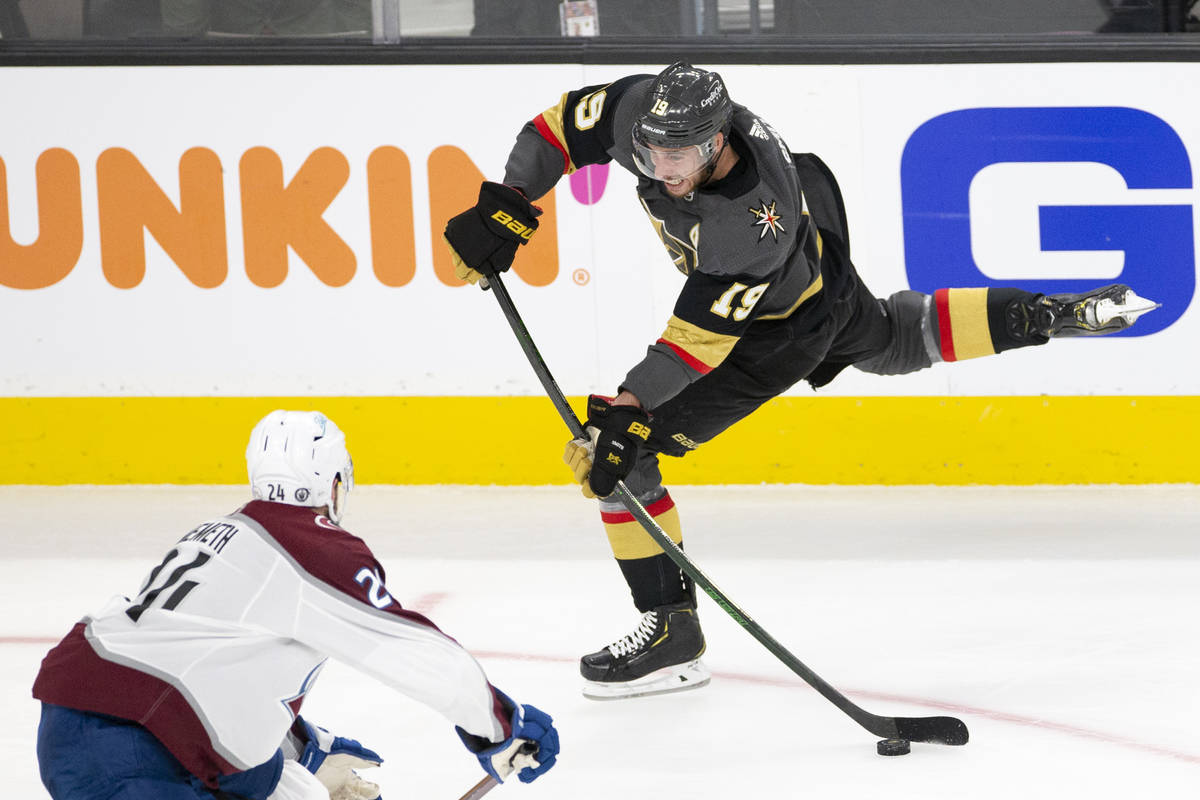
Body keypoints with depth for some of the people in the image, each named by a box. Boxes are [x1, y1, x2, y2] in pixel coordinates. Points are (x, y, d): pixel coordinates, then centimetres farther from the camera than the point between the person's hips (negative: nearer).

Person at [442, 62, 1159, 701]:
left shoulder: (756, 223, -45)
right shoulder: (646, 110, -30)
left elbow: (703, 336, -39)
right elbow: (562, 126, -14)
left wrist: (626, 409, -40)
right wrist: (504, 208, -24)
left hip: (783, 328, -8)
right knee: (895, 340, 35)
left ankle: (672, 632, 1)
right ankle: (1052, 314, 45)